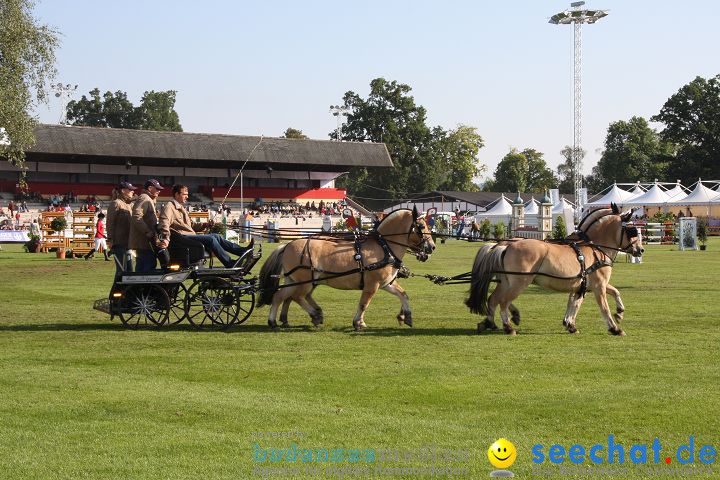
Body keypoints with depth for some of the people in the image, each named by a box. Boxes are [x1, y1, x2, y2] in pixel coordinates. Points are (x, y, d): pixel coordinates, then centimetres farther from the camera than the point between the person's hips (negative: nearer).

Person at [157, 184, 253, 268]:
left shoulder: (181, 208, 27)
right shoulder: (169, 207, -5)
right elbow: (164, 224, -22)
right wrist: (166, 239, -37)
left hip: (190, 235, 10)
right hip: (181, 237, -10)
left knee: (216, 236, -3)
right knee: (211, 239, -23)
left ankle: (242, 251, -8)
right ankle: (230, 264, -25)